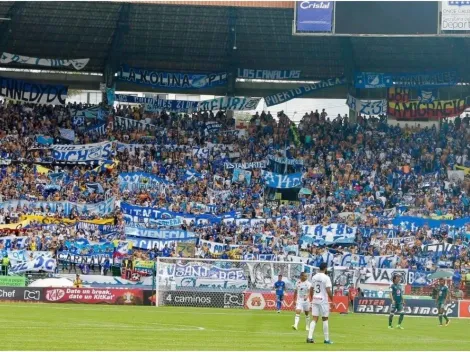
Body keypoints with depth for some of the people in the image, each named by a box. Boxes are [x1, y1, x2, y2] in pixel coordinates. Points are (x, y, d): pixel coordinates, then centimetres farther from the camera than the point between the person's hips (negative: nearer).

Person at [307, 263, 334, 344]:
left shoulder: (314, 277, 8)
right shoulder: (326, 278, -11)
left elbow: (311, 289, 13)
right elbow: (328, 291, -16)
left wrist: (311, 299, 24)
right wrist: (332, 301, -9)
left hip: (315, 300, 5)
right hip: (323, 301, -5)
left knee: (314, 319, 4)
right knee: (325, 319, 5)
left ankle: (310, 337, -8)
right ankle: (326, 339, 9)